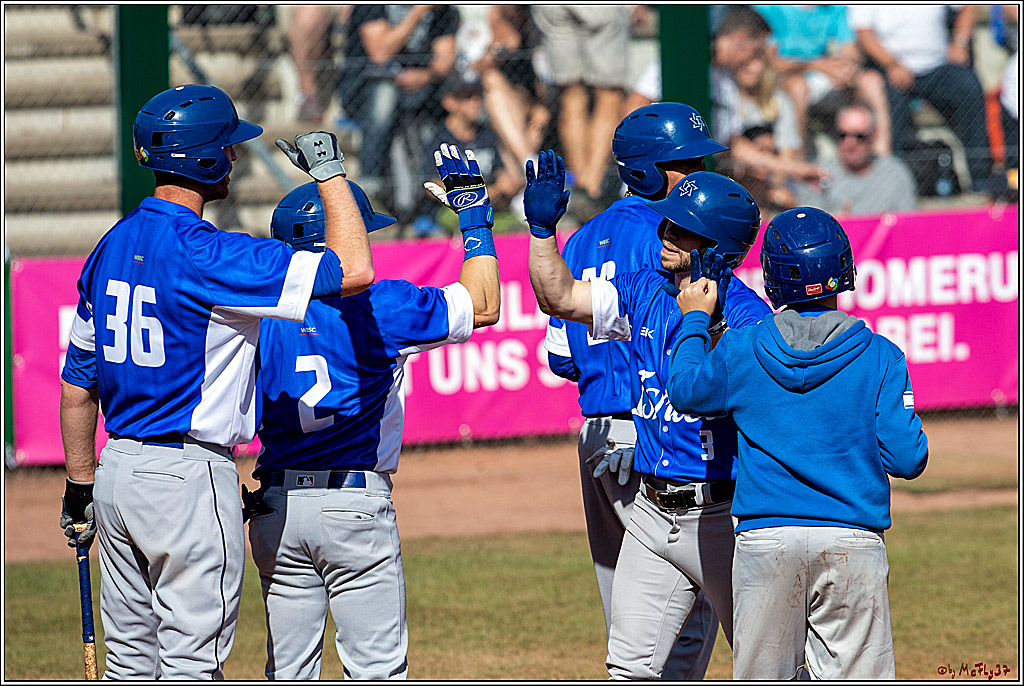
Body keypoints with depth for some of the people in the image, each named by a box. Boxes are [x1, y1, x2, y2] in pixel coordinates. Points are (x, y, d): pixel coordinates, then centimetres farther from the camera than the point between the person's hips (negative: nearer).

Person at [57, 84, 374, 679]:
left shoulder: (112, 247, 8)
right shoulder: (203, 255, -18)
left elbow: (78, 382, 14)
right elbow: (352, 271, -22)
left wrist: (81, 484, 21)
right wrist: (329, 172, -8)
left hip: (118, 469, 8)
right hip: (188, 475, -8)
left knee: (131, 661, 13)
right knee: (191, 665, -3)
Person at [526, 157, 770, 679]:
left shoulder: (745, 314, -13)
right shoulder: (645, 293, 7)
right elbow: (559, 298, 6)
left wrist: (708, 323, -35)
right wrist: (543, 227, -5)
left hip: (722, 514, -6)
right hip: (651, 512, 6)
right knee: (629, 667, 5)